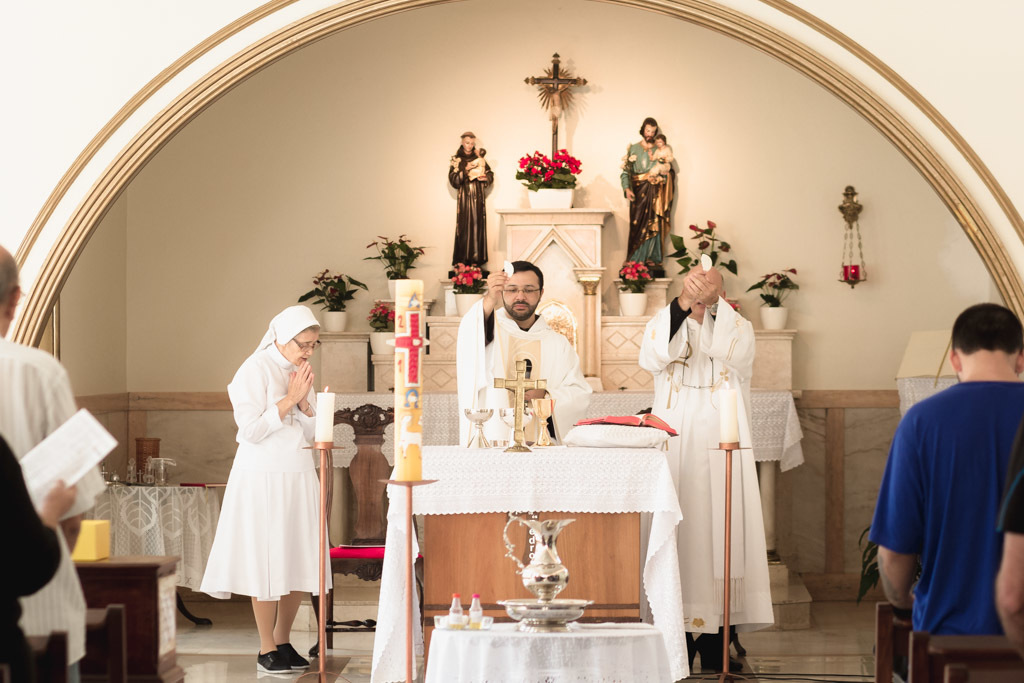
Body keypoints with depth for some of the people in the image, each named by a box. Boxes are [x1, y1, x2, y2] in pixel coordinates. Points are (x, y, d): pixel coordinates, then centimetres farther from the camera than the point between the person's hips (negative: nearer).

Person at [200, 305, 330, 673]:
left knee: (298, 560, 6)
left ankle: (283, 640, 18)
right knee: (267, 563, -3)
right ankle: (266, 649, 4)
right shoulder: (256, 370, -10)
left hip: (298, 475, 7)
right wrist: (289, 399, -15)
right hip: (262, 476, -7)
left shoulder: (299, 370, 11)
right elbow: (252, 429, -16)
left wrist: (304, 401, -6)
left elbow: (310, 432, 11)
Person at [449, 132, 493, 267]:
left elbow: (490, 174, 14)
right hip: (464, 198, -3)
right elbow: (453, 180, -6)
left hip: (478, 198, 3)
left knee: (478, 225, -1)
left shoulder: (479, 158, 12)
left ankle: (476, 259, 0)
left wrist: (485, 177, -8)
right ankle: (462, 260, -7)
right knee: (464, 225, -8)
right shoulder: (456, 160, 3)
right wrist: (465, 170, -18)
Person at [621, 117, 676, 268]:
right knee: (638, 225, -6)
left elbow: (669, 172, 9)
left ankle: (652, 259, 1)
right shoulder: (633, 149, 9)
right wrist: (627, 188, -13)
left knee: (654, 226, -3)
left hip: (655, 193, 1)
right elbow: (626, 171, 2)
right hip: (639, 192, -1)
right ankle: (636, 260, -5)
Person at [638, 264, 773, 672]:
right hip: (675, 450, 0)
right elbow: (654, 357, -14)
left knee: (722, 532, -4)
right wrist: (681, 303, -26)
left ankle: (716, 642, 0)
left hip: (722, 451, 0)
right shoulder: (665, 323, 10)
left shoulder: (736, 328, 10)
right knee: (677, 535, -5)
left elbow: (734, 353, -15)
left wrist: (717, 300, -26)